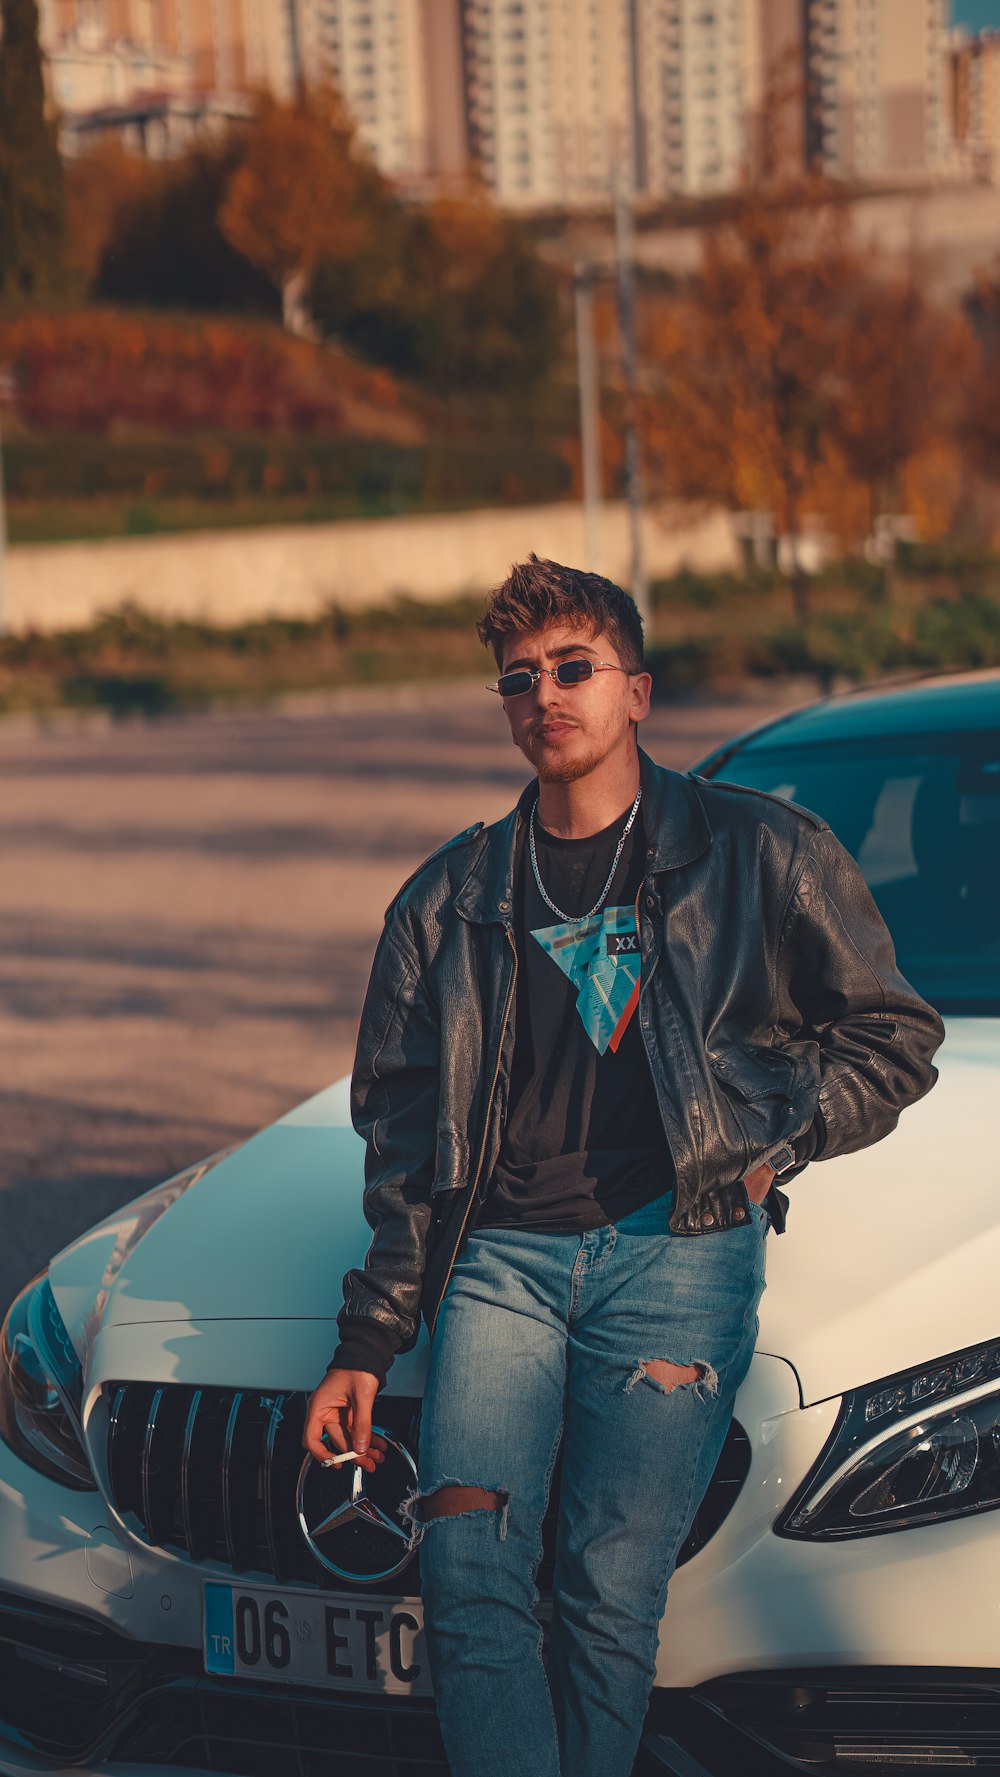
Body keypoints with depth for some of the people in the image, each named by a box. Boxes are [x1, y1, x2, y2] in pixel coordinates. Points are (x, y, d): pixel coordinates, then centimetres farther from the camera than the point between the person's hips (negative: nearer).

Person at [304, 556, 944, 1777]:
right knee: (465, 1563, -17)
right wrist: (368, 1343, 12)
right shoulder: (449, 900, 15)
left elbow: (894, 1034, 13)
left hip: (677, 1253, -2)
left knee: (610, 1597, -9)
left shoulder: (760, 855, 7)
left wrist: (775, 1139, -2)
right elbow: (399, 1131, 17)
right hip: (501, 1255, 3)